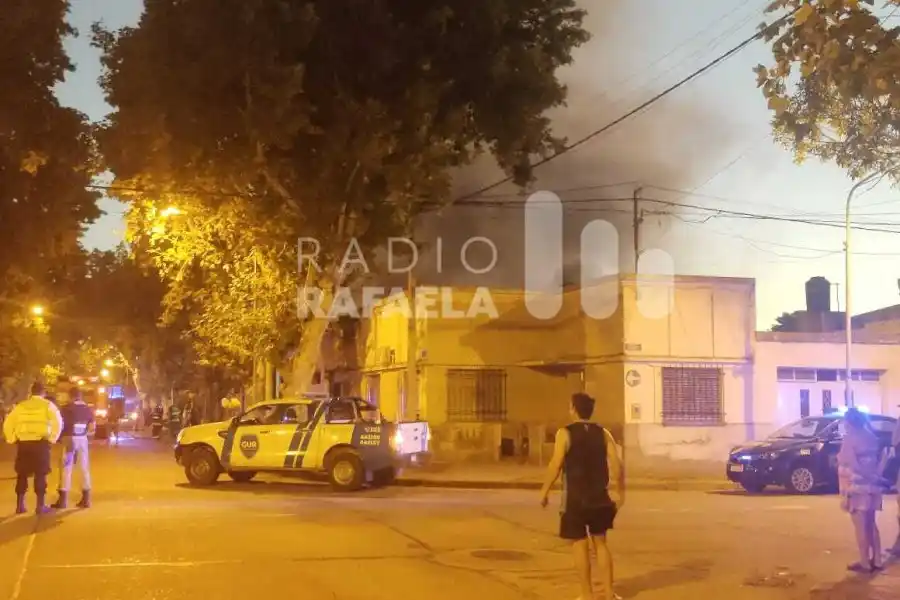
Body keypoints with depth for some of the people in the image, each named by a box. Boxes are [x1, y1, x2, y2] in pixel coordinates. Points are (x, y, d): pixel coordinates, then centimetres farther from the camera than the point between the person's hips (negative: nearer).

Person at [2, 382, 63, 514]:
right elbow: (58, 422, -11)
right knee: (40, 474, 4)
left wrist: (12, 439, 12)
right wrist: (53, 438, -3)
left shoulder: (21, 405, 10)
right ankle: (40, 505, 3)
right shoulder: (48, 405, 2)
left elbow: (7, 423, 7)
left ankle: (20, 505, 14)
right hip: (40, 443, -2)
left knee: (22, 474, 12)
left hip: (23, 443, 3)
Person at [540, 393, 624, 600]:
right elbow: (617, 464, 0)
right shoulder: (603, 433, 5)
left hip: (575, 497, -4)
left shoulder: (565, 433, -7)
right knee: (600, 543, 15)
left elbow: (556, 466, -12)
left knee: (580, 544, 3)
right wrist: (619, 491, 9)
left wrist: (544, 491, -3)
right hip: (599, 496, 4)